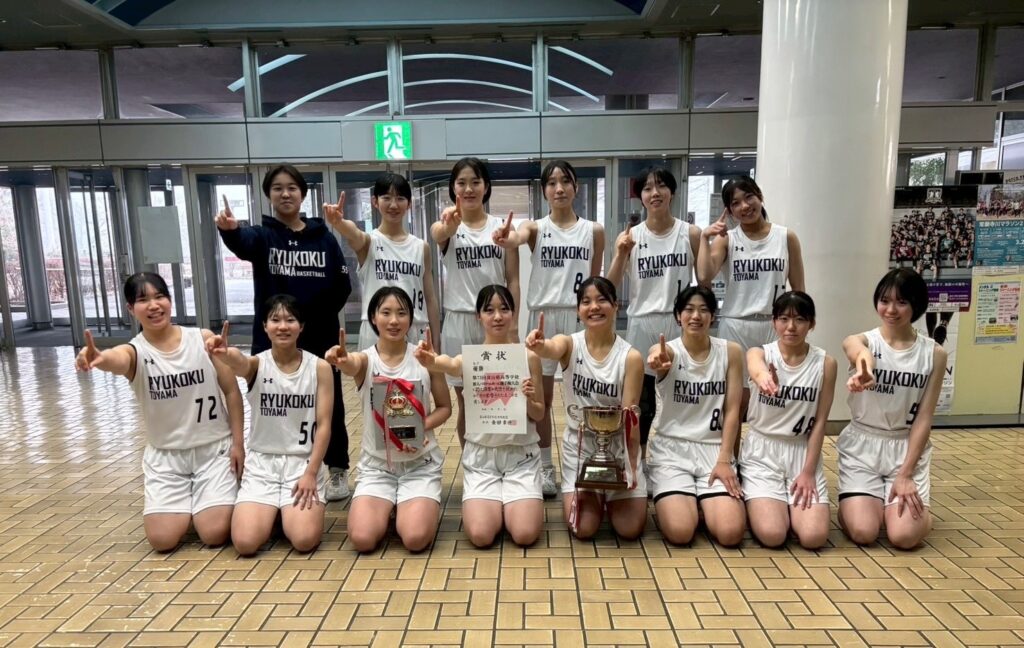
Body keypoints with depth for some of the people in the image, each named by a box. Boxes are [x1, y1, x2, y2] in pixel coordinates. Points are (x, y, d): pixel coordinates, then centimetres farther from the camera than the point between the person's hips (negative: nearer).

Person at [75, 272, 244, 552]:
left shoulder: (204, 339, -7)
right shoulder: (135, 352, -9)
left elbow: (231, 391, -2)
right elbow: (116, 360, -36)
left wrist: (238, 443, -5)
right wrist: (98, 358, -61)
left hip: (215, 448, -1)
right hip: (166, 455, 1)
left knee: (214, 534, -9)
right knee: (162, 540, -7)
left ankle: (214, 498, 24)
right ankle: (186, 499, 24)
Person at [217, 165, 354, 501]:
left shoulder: (324, 237, 3)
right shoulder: (263, 235, 0)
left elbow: (342, 285, 3)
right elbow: (243, 243, -24)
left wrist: (319, 315, -8)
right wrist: (229, 230, -46)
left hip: (320, 340, 0)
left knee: (329, 406, 9)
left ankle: (339, 471, 26)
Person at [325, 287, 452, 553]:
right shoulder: (365, 359, -7)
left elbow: (445, 407, 4)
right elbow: (351, 366, -33)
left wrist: (421, 428, -16)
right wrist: (342, 361, -58)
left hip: (421, 464, -1)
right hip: (376, 466, 1)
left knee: (416, 538, -20)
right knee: (362, 539, -17)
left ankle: (413, 507, 15)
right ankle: (389, 507, 17)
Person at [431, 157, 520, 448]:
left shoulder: (502, 226, 4)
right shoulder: (446, 227, 0)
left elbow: (512, 279, 3)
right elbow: (439, 235, -26)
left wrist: (514, 323, -6)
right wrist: (449, 224, -50)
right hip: (459, 321, 0)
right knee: (466, 403, 9)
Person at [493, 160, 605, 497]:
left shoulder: (593, 231, 4)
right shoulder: (536, 228, 1)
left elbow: (596, 283, 9)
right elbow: (518, 238, -24)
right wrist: (506, 240, -47)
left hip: (579, 317, 0)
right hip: (543, 317, 0)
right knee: (541, 397, 7)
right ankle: (546, 467, 22)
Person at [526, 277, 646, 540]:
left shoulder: (630, 357, -11)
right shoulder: (570, 344, -9)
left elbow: (630, 416, -12)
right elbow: (551, 349, -35)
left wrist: (630, 466, -18)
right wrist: (539, 345, -59)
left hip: (618, 446, 0)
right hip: (578, 445, 1)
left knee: (630, 530, -6)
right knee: (583, 530, -9)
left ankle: (610, 496, 28)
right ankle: (596, 496, 26)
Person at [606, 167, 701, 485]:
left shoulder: (691, 234, 0)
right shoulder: (630, 236, 1)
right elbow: (610, 287, -4)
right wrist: (621, 255, -18)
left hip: (680, 325, 0)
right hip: (641, 326, 1)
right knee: (640, 405, 8)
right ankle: (638, 466, 25)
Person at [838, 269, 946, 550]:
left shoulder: (934, 354, -4)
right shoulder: (862, 340, -8)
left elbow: (924, 418, -5)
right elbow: (860, 352, -36)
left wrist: (905, 475, -12)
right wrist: (863, 370, -62)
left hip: (907, 448, 1)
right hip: (861, 445, -1)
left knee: (904, 537, -15)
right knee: (863, 533, -16)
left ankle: (918, 507, 20)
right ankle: (864, 500, 19)